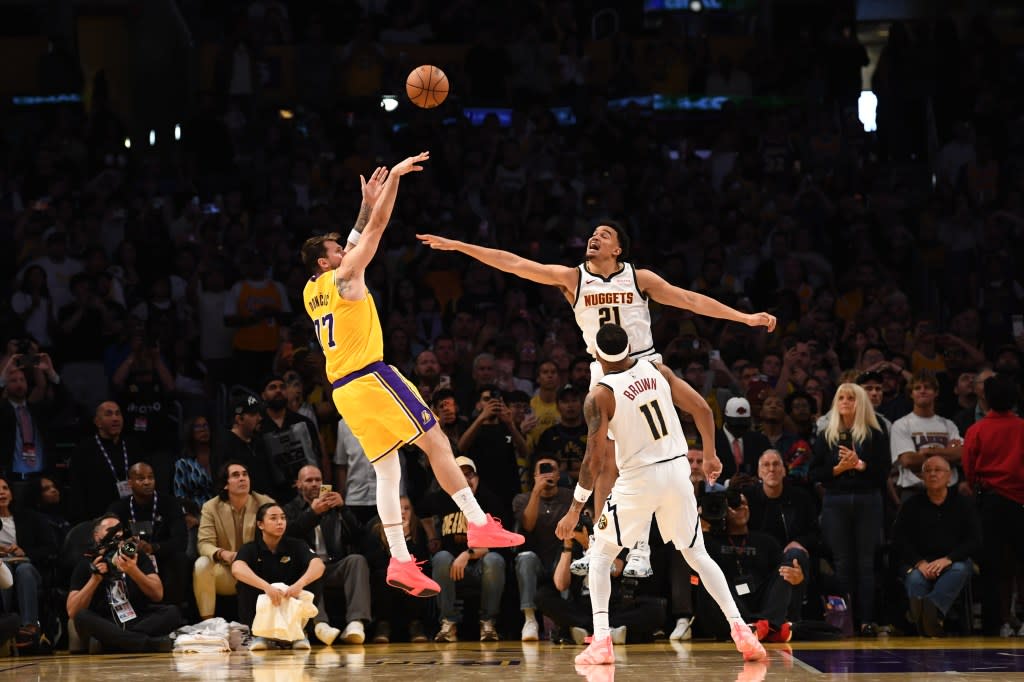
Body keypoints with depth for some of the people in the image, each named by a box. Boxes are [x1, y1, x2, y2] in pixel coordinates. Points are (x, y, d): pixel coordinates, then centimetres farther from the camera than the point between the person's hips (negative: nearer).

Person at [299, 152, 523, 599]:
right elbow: (378, 228, -4)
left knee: (387, 470, 5)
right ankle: (480, 524, -12)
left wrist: (367, 204, 32)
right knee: (436, 442, -5)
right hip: (370, 377, -8)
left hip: (342, 389, 8)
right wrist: (395, 176, 1)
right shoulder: (343, 277, -4)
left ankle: (400, 561, -4)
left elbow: (356, 242, 32)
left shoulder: (311, 293, 18)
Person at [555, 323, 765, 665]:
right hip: (678, 470, 4)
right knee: (697, 554, 17)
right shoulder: (657, 370, 2)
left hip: (639, 479, -4)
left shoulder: (599, 396, -11)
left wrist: (575, 510, -6)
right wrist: (710, 455, 15)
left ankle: (601, 641, -3)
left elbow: (594, 459, -13)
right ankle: (740, 630, 4)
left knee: (600, 556, 11)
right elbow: (702, 409, 2)